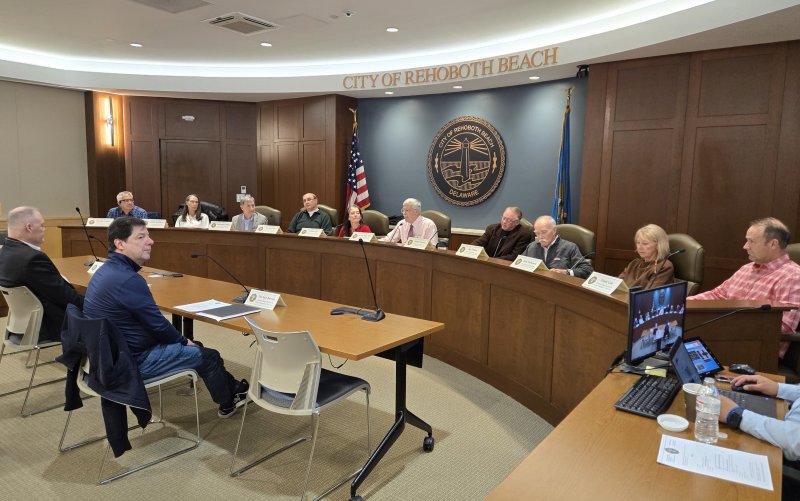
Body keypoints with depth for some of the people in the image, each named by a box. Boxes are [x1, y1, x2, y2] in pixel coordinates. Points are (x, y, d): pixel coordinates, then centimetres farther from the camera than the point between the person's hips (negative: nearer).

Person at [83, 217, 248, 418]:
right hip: (133, 362, -10)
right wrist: (184, 341, -2)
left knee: (195, 347, 22)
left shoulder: (106, 270, 4)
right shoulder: (128, 279, -28)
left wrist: (182, 340, 8)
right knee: (209, 356, 5)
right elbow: (158, 324, -21)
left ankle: (232, 387, 35)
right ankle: (228, 402, 29)